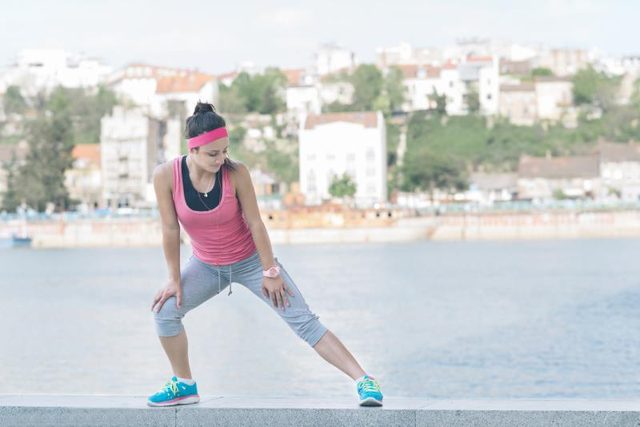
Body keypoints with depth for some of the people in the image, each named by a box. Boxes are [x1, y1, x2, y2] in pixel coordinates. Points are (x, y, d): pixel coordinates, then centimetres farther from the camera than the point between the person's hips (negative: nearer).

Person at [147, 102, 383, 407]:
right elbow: (170, 230, -13)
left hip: (250, 260, -2)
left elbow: (255, 224, -17)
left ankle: (364, 381, -11)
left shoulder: (236, 173, -26)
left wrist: (270, 272, -12)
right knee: (165, 311, -14)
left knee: (304, 321, -9)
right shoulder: (166, 176, -22)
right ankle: (184, 385, 8)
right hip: (206, 265, 2)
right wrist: (174, 278, -7)